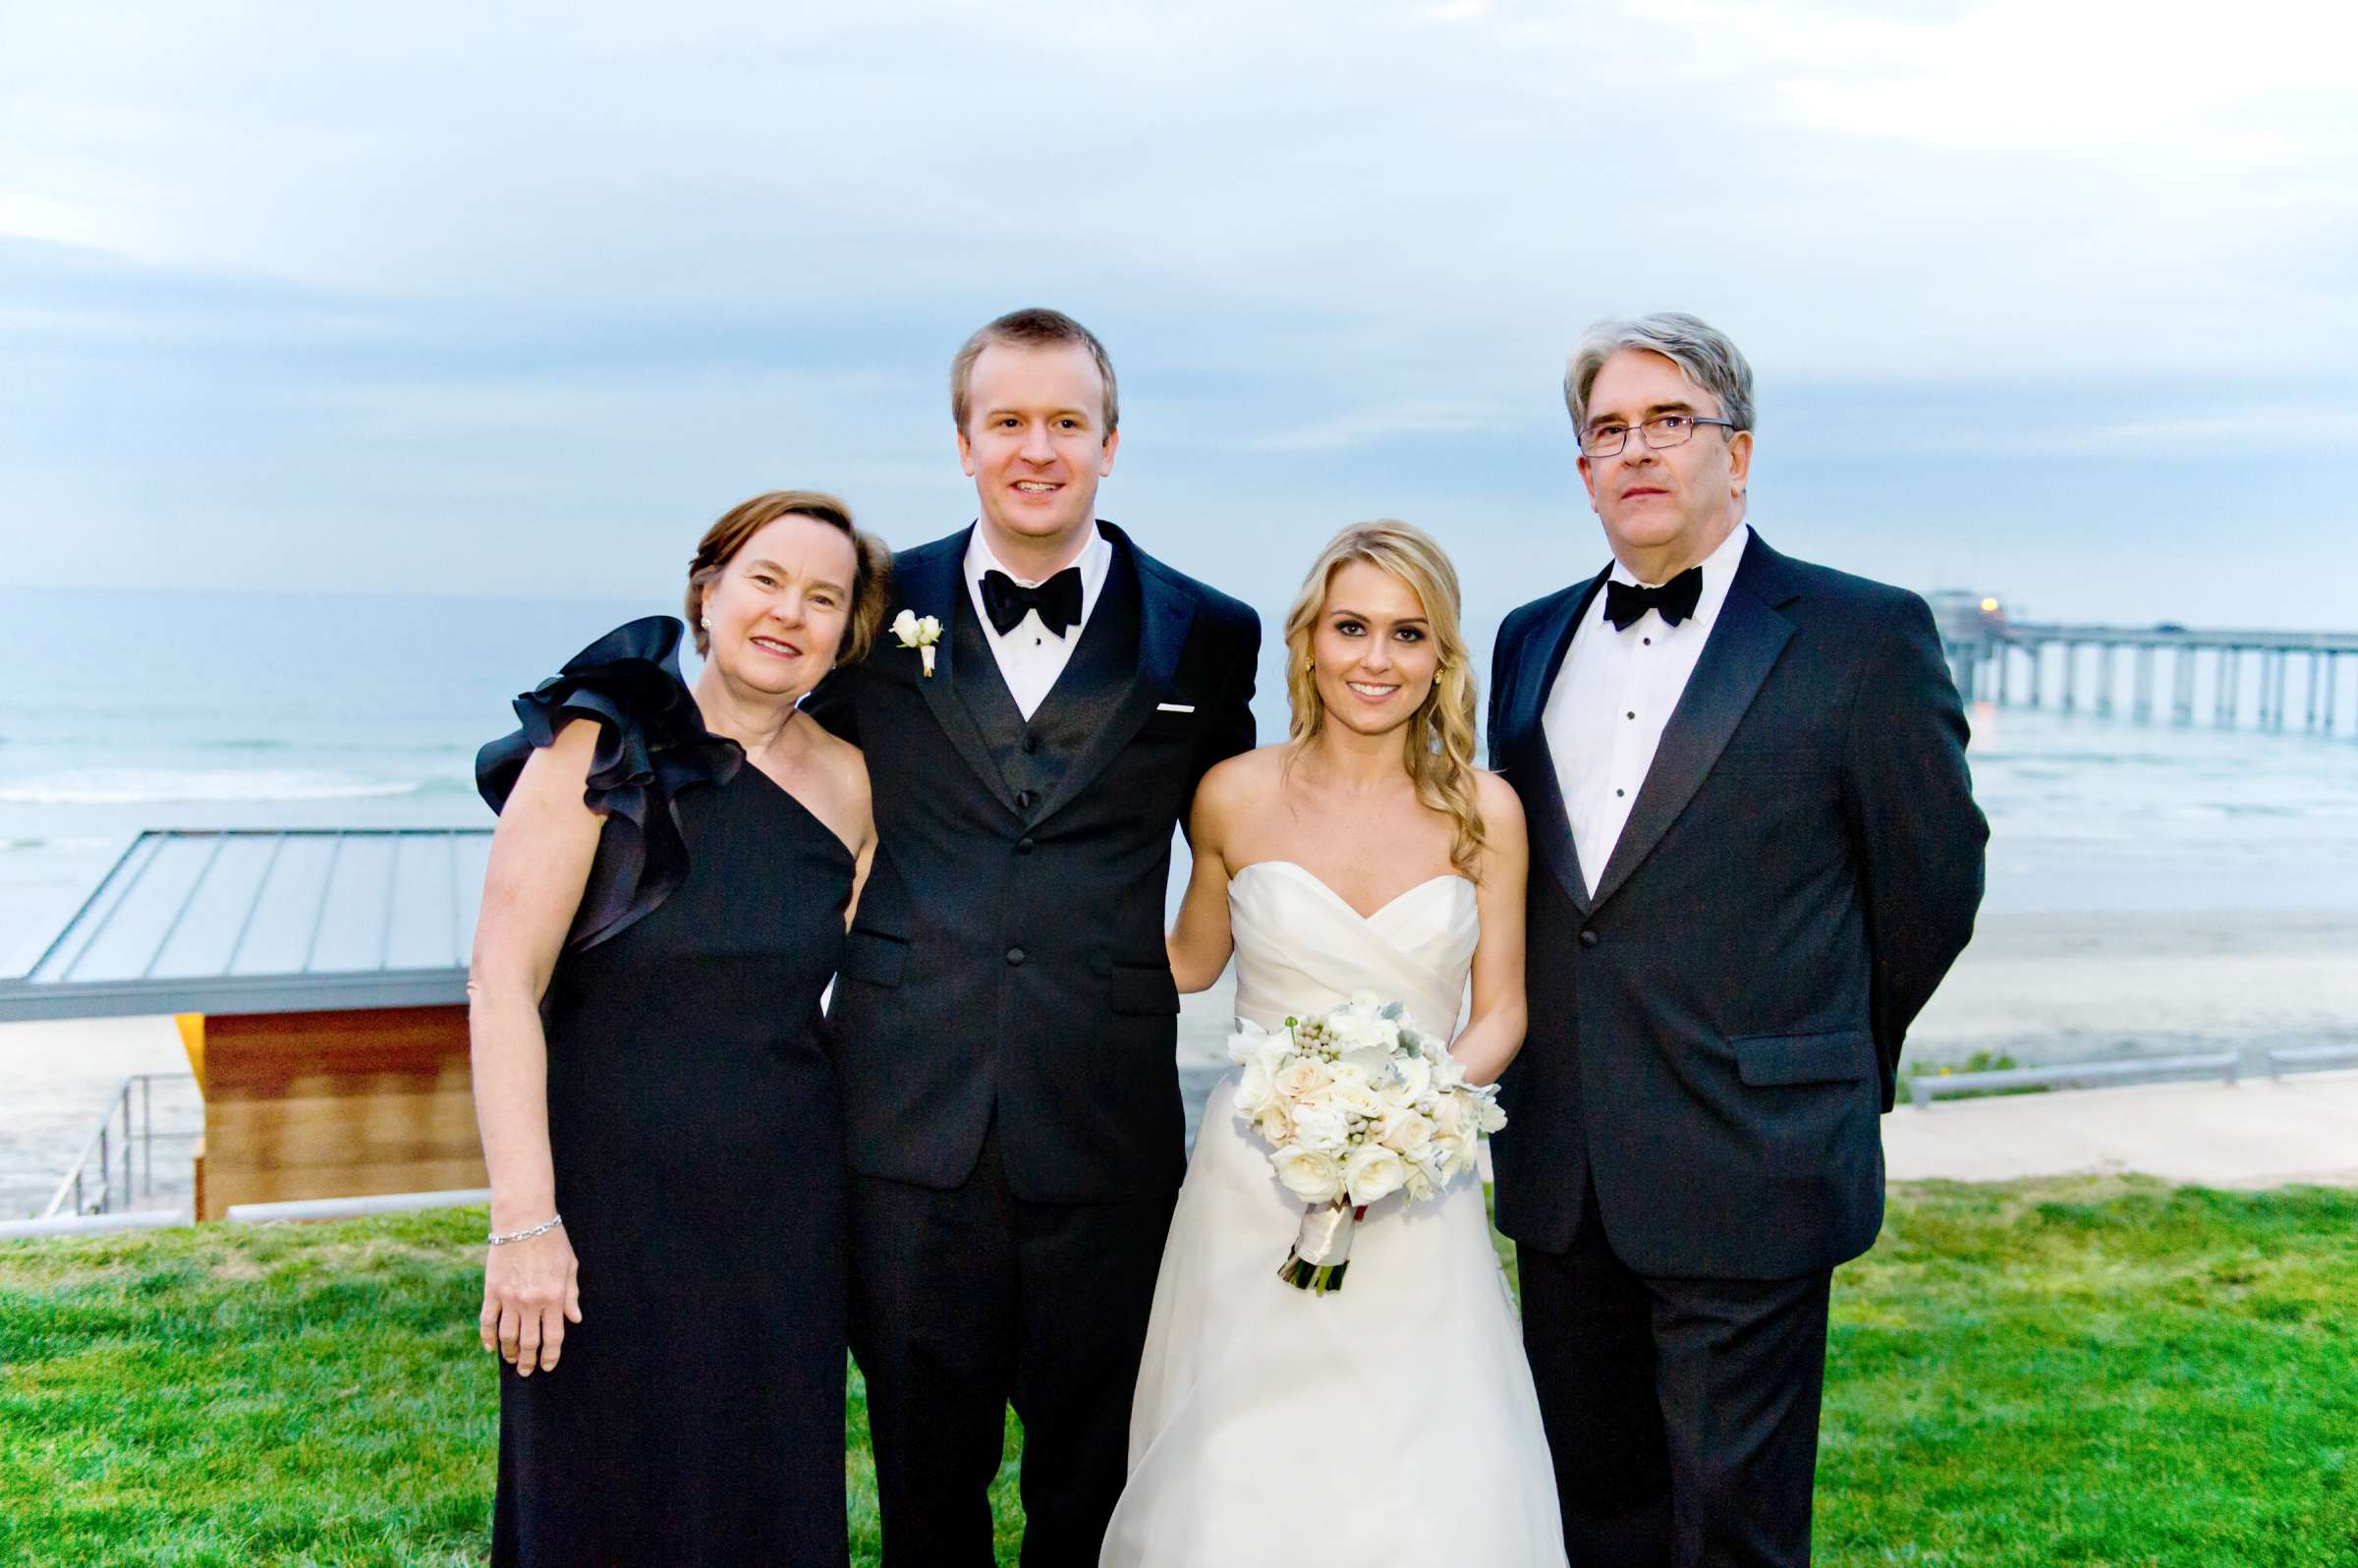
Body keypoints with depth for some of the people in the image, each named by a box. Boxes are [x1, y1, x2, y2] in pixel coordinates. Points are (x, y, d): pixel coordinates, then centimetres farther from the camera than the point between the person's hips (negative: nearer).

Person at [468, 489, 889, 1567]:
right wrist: (524, 1223, -19)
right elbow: (502, 985, -15)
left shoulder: (848, 785, 2)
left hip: (786, 1212, 4)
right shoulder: (599, 751, -10)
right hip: (611, 1200, -3)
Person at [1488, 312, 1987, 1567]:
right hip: (1562, 1173, 5)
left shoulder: (1862, 634, -6)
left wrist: (1831, 1062, 11)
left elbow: (1932, 882, 1)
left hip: (1748, 1172, -5)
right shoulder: (1532, 641, 9)